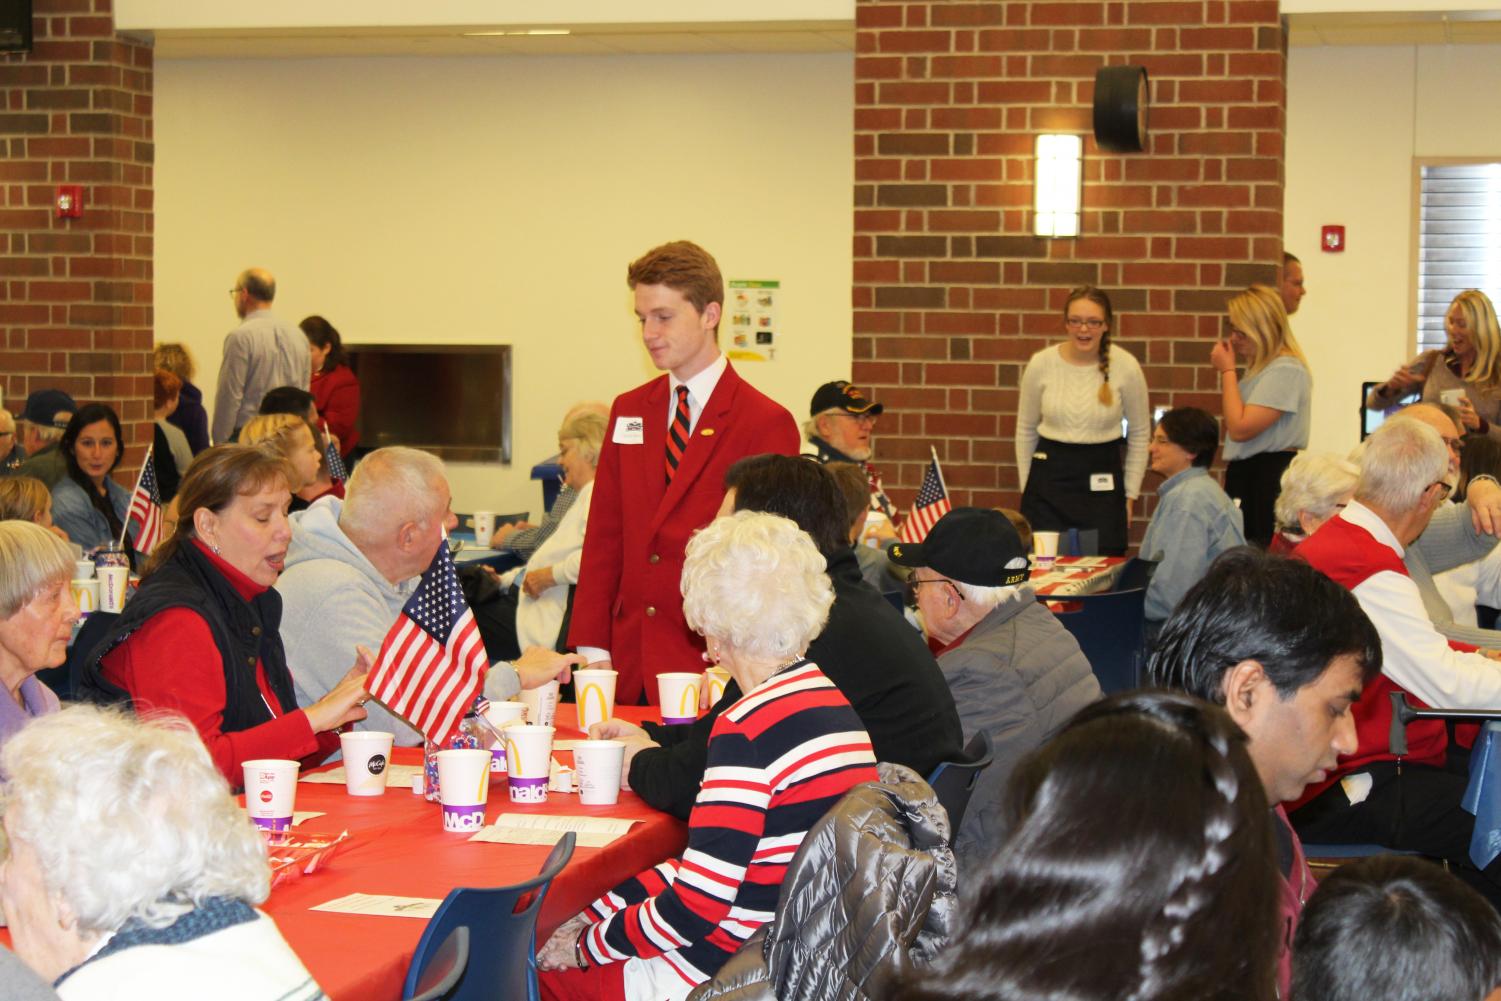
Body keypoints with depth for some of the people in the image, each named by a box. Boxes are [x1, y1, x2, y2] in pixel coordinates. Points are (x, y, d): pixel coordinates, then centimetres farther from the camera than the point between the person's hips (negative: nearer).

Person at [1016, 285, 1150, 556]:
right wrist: (1026, 487, 11)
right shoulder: (1041, 364, -4)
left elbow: (1139, 434, 6)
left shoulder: (1126, 366, -6)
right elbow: (1026, 431, 10)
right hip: (1049, 476, 1)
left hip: (1102, 480, -1)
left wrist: (1130, 494, 6)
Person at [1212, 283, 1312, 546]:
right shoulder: (1261, 367, 18)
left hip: (1270, 475, -10)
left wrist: (1228, 370, -10)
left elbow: (1240, 428, -18)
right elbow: (1233, 426, 22)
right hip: (1246, 472, 10)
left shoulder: (1285, 369, -14)